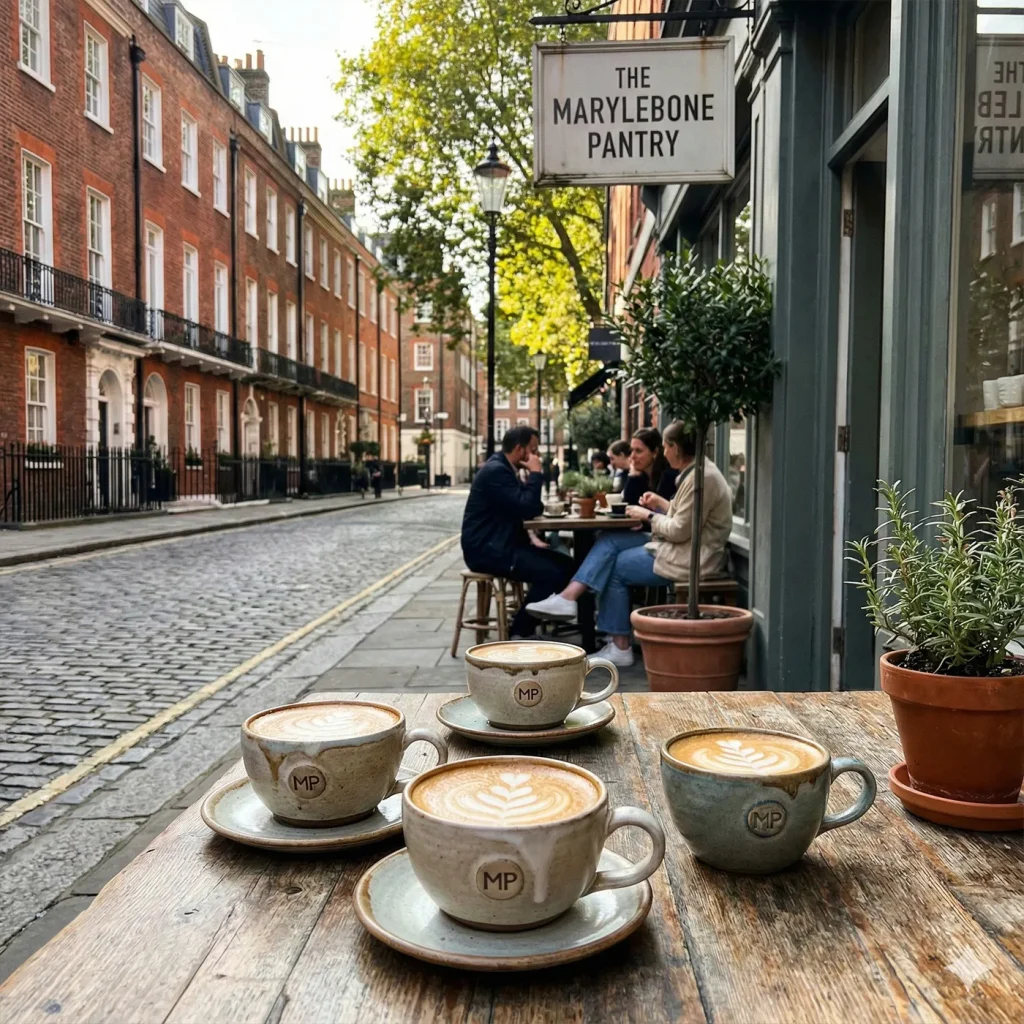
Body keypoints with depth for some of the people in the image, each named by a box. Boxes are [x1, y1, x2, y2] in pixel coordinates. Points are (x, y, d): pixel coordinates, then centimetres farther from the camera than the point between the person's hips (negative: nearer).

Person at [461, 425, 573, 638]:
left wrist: (530, 536, 3)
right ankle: (519, 633, -12)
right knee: (550, 573, -23)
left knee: (565, 564, 1)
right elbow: (526, 510, -25)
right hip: (487, 549, -10)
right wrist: (535, 474, -14)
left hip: (501, 543, 10)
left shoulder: (504, 469, 16)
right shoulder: (496, 470, -17)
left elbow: (522, 508, 20)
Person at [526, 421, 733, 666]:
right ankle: (568, 597, -9)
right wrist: (661, 504, 9)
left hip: (689, 559, -10)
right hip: (682, 549, 10)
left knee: (616, 567, -1)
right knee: (609, 542, 2)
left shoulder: (702, 478, -20)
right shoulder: (697, 471, 12)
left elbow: (680, 530, -21)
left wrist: (648, 516, -8)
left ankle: (620, 648, 7)